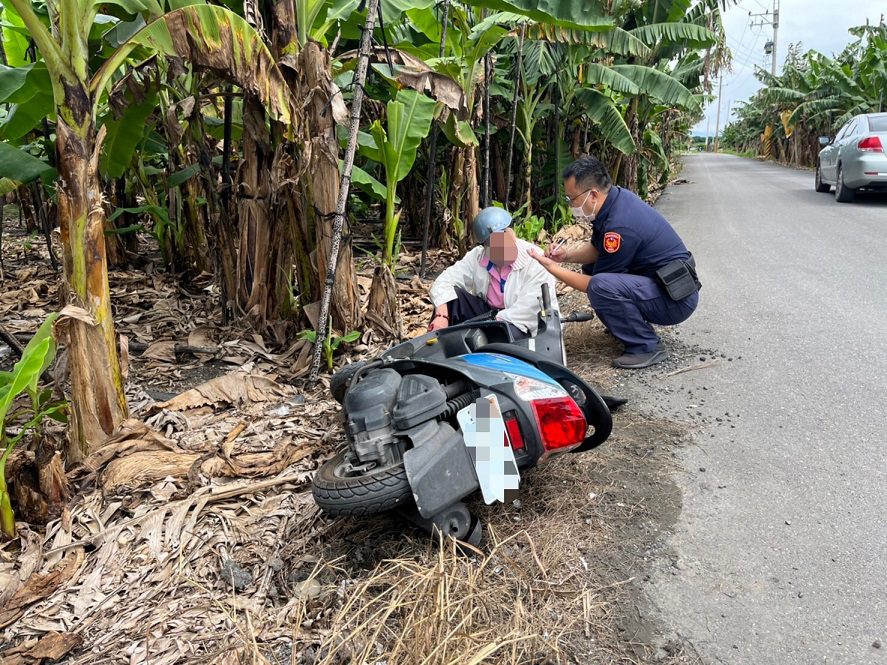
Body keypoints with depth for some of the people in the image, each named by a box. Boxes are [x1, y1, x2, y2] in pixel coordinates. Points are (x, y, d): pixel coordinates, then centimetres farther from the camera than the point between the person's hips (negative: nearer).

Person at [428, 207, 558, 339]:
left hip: (519, 325, -4)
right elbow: (444, 282, -8)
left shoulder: (534, 260, -20)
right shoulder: (477, 256, -6)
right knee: (451, 295, -14)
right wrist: (441, 315, -27)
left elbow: (529, 308, -27)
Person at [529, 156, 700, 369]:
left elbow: (598, 287, -18)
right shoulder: (618, 197, 0)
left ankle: (648, 346, -13)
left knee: (601, 285, -30)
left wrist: (552, 268, -12)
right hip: (658, 281, 10)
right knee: (591, 268, 11)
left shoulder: (620, 226, -27)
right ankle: (627, 323, 16)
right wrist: (567, 254, -4)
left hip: (676, 300, -10)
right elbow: (596, 249, 13)